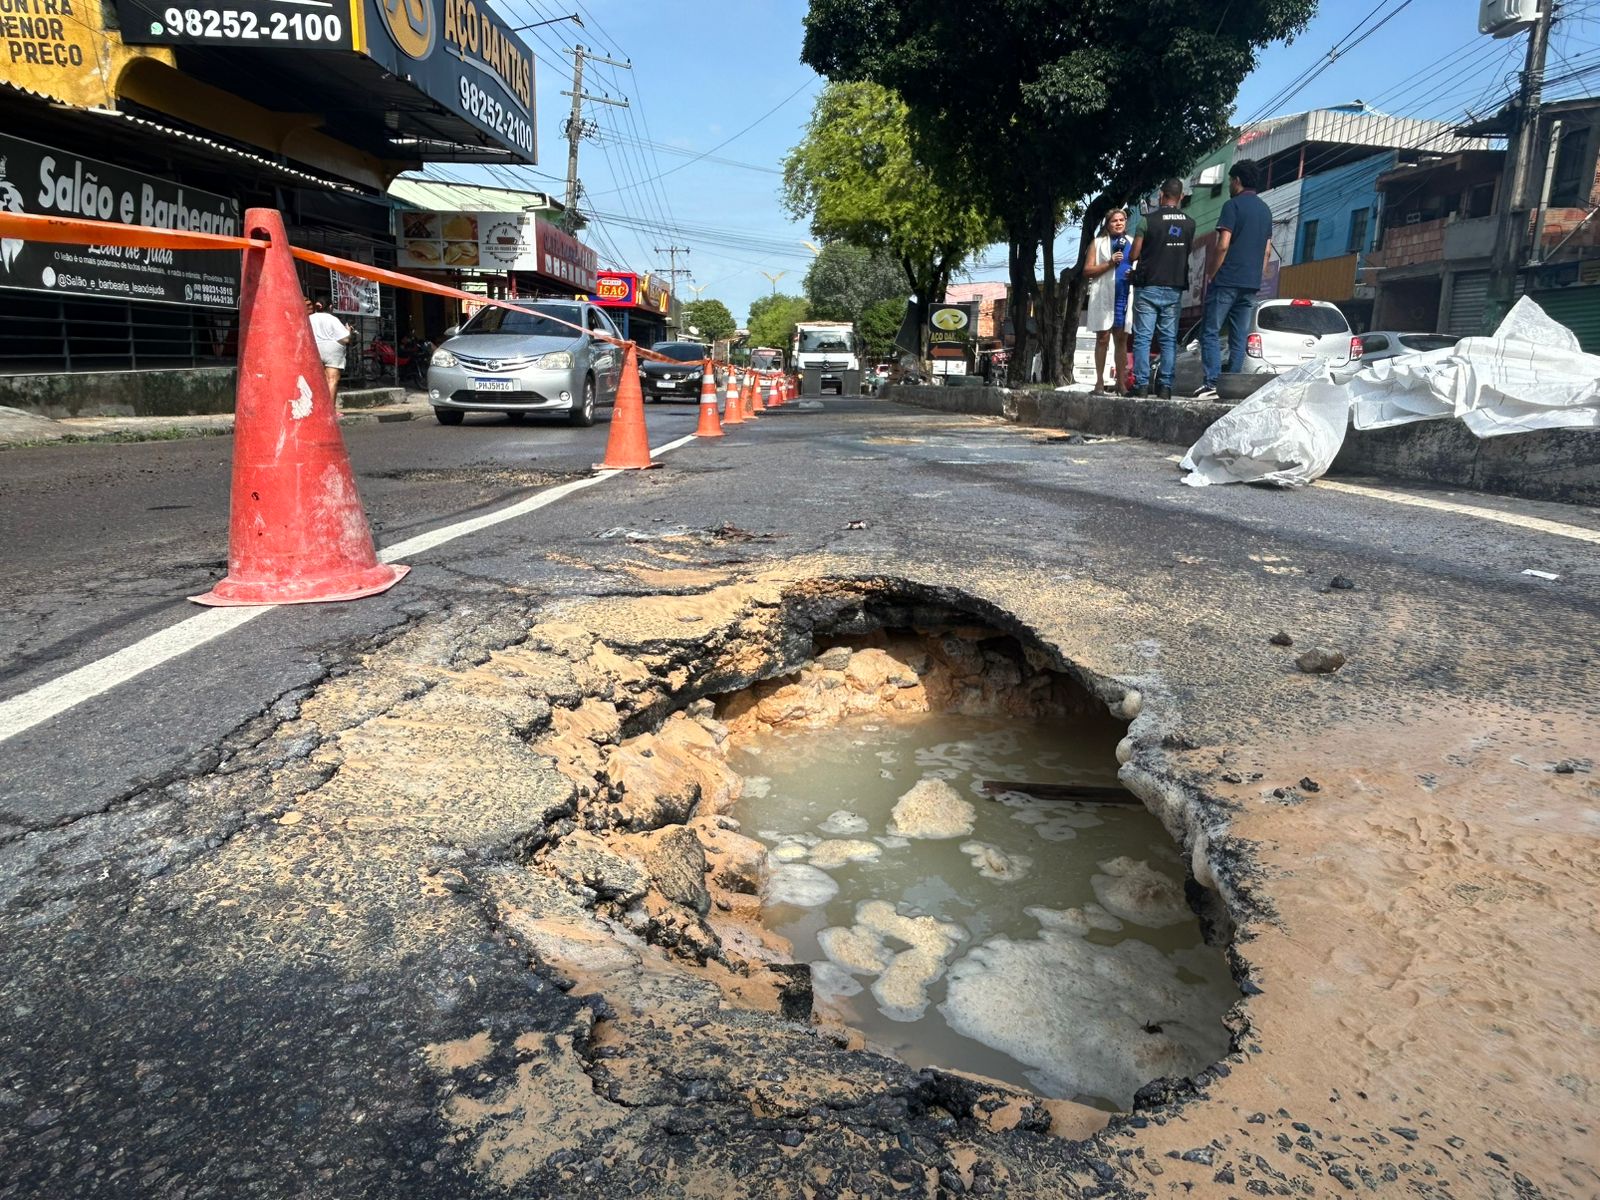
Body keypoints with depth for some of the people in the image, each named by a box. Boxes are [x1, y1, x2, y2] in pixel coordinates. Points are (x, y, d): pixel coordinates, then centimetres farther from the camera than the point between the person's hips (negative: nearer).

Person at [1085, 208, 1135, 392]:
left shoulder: (1132, 243, 17)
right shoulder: (1099, 243, 8)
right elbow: (1087, 270, -1)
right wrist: (1109, 263, -13)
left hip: (1125, 297, 3)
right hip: (1104, 296, -3)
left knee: (1121, 339, 3)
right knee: (1102, 338, -4)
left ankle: (1119, 382, 5)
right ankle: (1099, 381, -2)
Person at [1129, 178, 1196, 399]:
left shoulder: (1149, 220, -7)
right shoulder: (1189, 223, 5)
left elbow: (1134, 255, -5)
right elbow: (1189, 251, 15)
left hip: (1149, 287, -3)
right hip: (1175, 288, 3)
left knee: (1143, 337, -2)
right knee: (1170, 338, 6)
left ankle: (1142, 385, -8)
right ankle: (1165, 386, 2)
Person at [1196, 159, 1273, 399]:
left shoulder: (1233, 205, -5)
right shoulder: (1265, 210, 17)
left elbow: (1223, 245, -13)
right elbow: (1267, 250, 17)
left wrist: (1211, 276, -6)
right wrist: (1257, 278, 21)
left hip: (1227, 281, -7)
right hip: (1251, 284, 7)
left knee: (1210, 332, -5)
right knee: (1239, 338, 6)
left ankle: (1212, 383, -16)